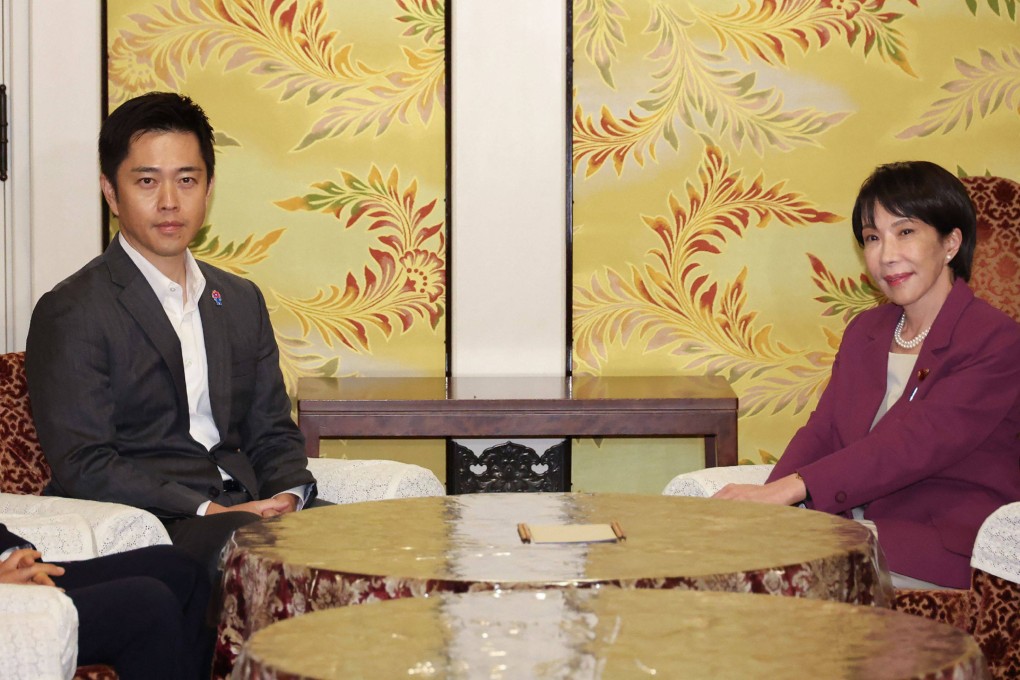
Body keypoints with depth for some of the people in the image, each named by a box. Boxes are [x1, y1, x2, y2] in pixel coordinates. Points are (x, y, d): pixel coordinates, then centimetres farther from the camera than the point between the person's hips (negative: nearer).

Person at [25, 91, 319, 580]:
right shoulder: (70, 312, -1)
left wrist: (287, 496, -3)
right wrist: (207, 512, -19)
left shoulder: (242, 301, 21)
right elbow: (82, 465, -10)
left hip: (243, 511, 7)